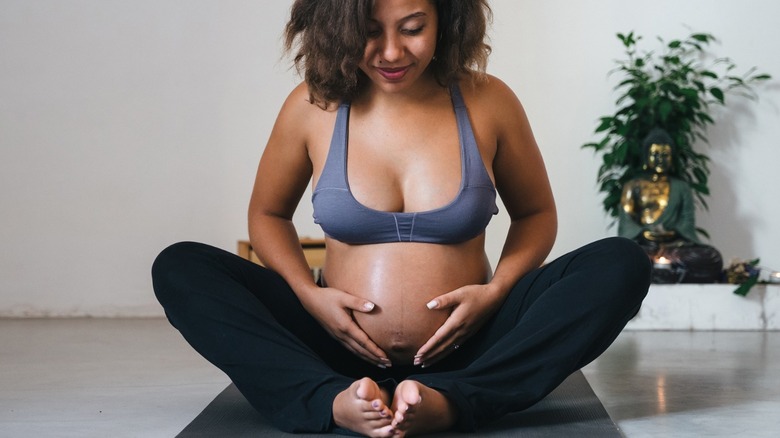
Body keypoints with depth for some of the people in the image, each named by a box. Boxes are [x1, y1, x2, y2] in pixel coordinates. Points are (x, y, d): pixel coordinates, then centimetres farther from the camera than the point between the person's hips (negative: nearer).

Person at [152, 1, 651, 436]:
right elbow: (267, 214, 13)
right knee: (180, 268, -17)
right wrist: (308, 294, -7)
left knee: (621, 263, -21)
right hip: (343, 351, 1)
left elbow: (536, 213, 11)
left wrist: (497, 291, -8)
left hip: (463, 353, 0)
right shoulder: (313, 106, -1)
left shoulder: (488, 103, -2)